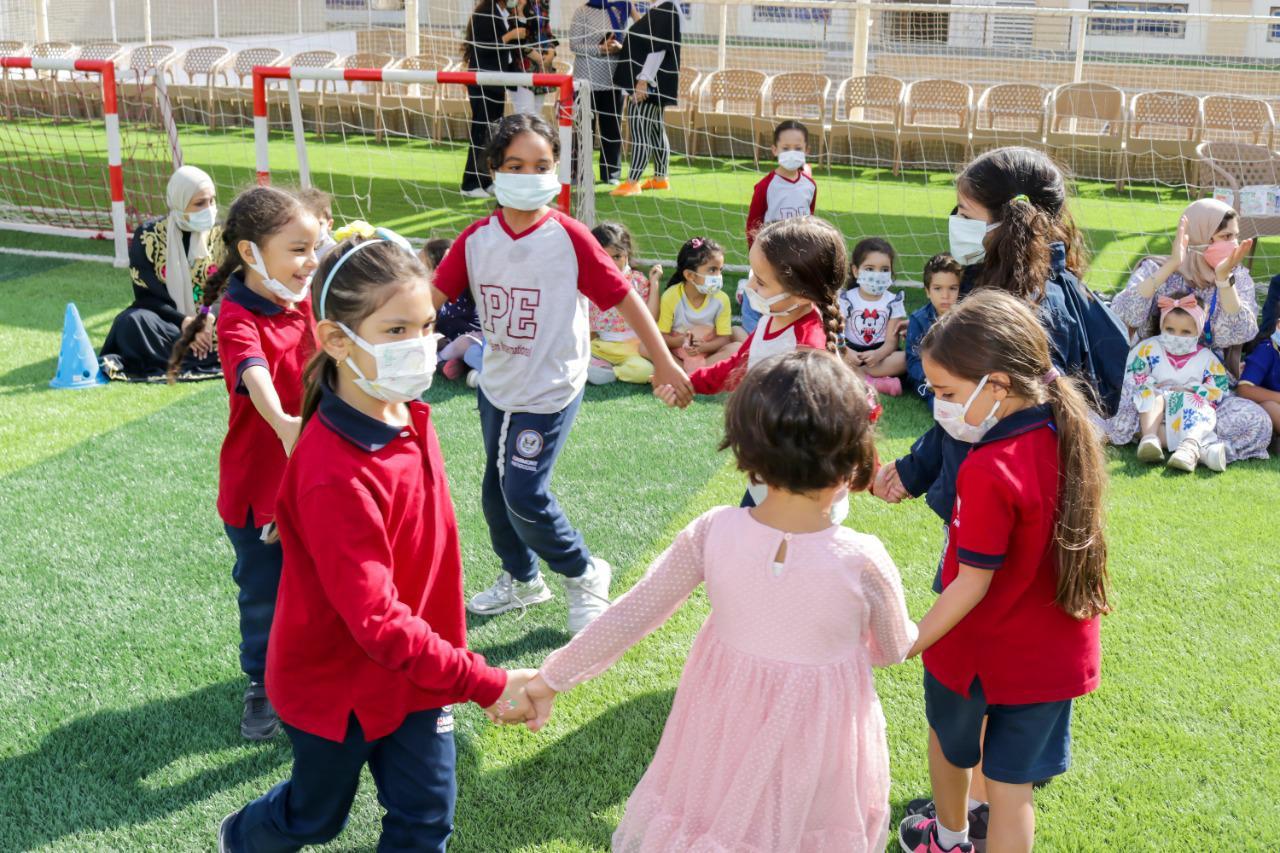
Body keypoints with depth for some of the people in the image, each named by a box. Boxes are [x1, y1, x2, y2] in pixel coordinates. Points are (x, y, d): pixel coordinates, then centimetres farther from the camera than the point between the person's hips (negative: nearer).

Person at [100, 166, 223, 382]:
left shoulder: (219, 236, 3)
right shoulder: (148, 237, -3)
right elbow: (146, 294, -5)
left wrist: (209, 321, -23)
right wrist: (183, 322, -22)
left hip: (211, 321, 1)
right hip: (167, 320, -1)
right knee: (133, 322, -33)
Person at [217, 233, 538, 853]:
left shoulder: (410, 418, -8)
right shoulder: (335, 476, -34)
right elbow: (376, 622, -34)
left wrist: (445, 659, 10)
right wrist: (486, 685, -33)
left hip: (411, 669, 6)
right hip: (338, 683, -6)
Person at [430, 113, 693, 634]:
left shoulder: (569, 238, -16)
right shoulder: (477, 238, -4)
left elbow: (623, 297, -11)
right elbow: (434, 295, -10)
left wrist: (663, 362, -8)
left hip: (550, 389, -5)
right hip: (497, 385, 6)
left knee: (524, 496, -10)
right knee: (496, 492, 17)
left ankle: (584, 576, 17)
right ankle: (521, 580, 42)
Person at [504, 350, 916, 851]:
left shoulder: (712, 534, -20)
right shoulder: (863, 562, -24)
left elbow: (629, 616, -12)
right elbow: (892, 651, -4)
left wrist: (550, 679, 1)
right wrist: (918, 633, 19)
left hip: (726, 735, 2)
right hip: (816, 757, -2)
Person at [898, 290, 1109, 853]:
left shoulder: (989, 470, -30)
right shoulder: (1068, 436, -8)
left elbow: (972, 584, -24)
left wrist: (905, 645, -14)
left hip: (979, 647, -5)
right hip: (1054, 653, 5)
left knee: (949, 742, 26)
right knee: (1012, 786, 14)